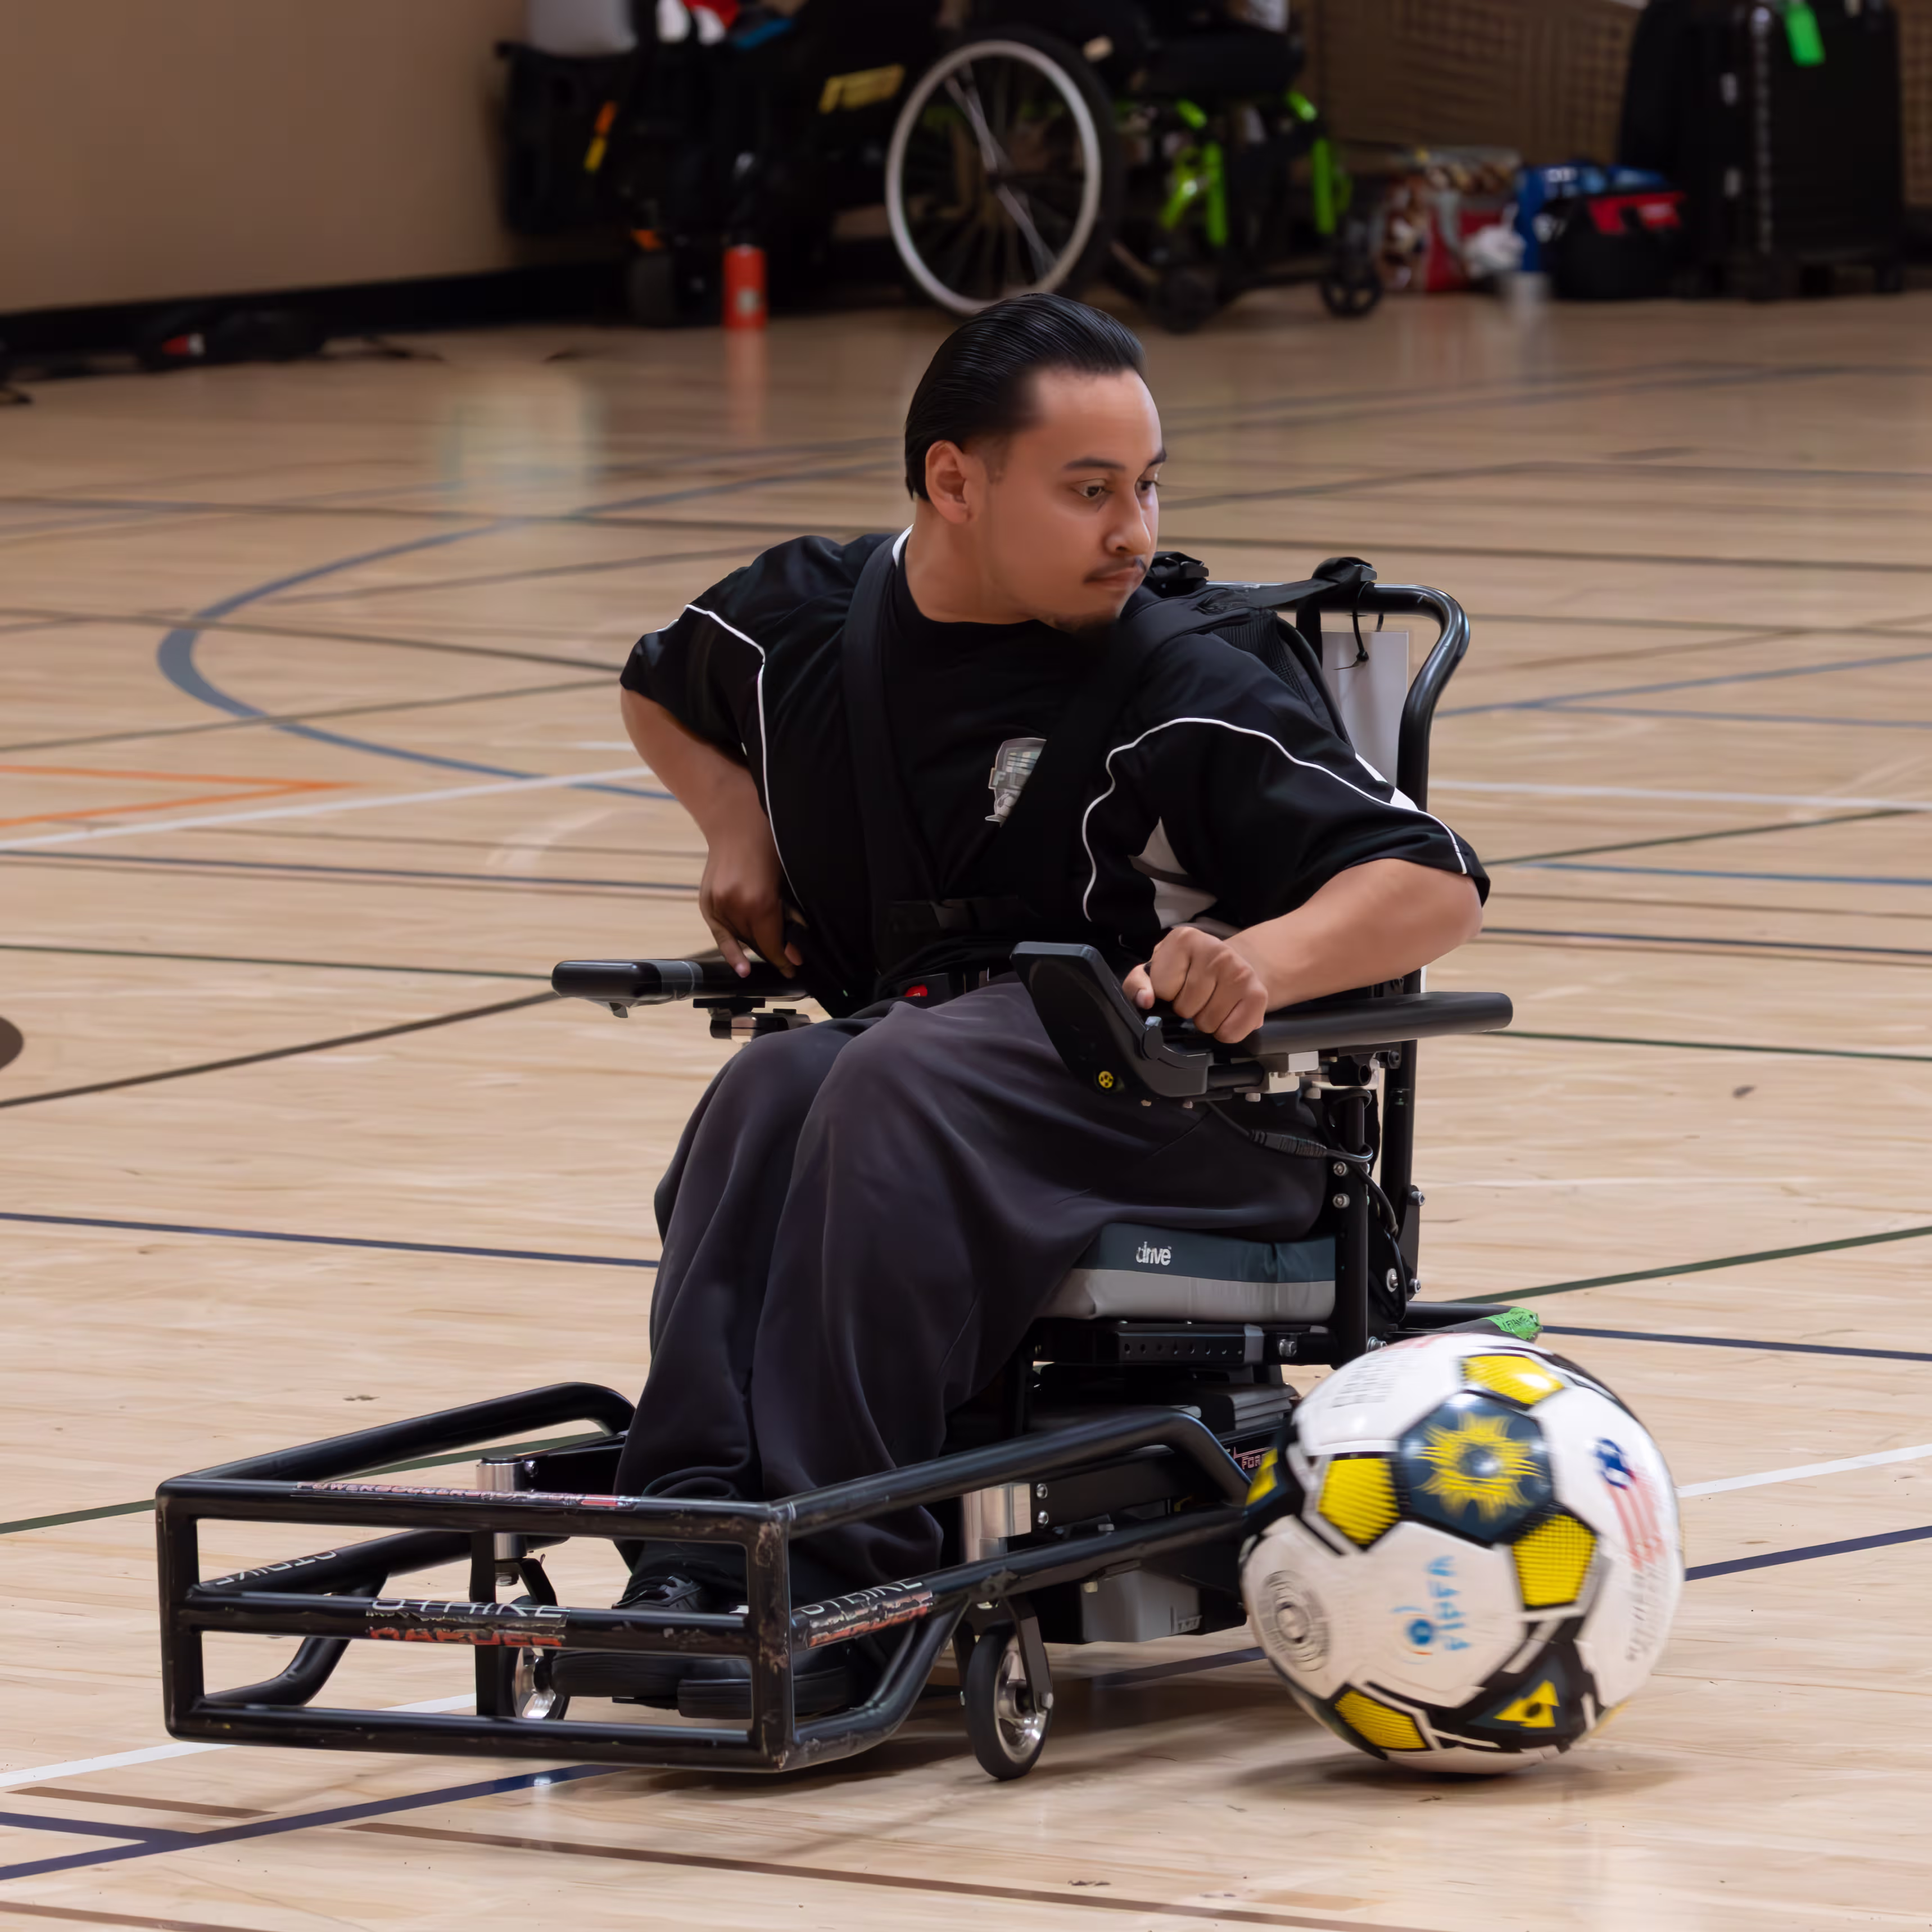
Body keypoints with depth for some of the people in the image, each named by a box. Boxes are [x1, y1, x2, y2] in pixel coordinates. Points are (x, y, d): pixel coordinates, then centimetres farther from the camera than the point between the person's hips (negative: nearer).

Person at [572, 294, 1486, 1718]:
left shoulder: (1181, 700, -7)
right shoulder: (807, 622, 8)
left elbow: (1437, 889, -10)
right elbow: (660, 689, 32)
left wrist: (1263, 960, -29)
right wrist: (737, 828, 12)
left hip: (1171, 1112, -4)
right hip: (897, 1057, 4)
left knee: (898, 1082, -36)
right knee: (770, 1089, -32)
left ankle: (828, 1574, -46)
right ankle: (698, 1538, -46)